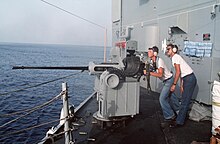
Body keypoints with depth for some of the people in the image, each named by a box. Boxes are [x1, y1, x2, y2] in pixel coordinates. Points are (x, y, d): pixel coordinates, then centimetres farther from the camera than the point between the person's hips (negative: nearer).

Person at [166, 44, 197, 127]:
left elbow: (178, 72, -18)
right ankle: (182, 117, 26)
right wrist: (181, 85, 14)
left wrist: (174, 84, -15)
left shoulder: (175, 57, -11)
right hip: (187, 79, 10)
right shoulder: (175, 57, 17)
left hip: (190, 79, -9)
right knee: (184, 100, 15)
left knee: (185, 101, -7)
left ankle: (179, 122, -3)